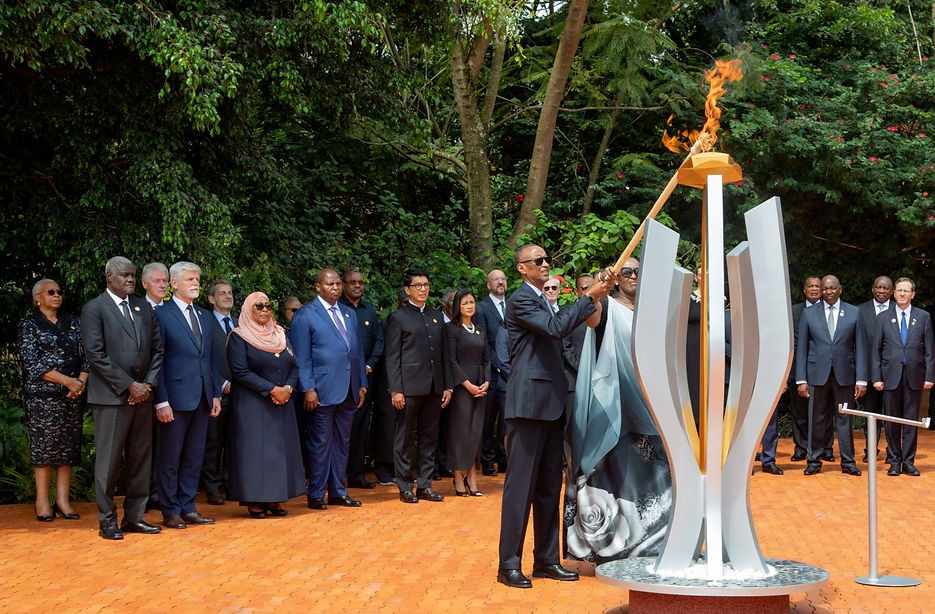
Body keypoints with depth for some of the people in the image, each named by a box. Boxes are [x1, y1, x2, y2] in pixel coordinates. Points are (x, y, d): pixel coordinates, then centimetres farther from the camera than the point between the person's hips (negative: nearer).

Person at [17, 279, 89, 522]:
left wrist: (82, 380, -7)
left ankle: (63, 500, 6)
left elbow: (86, 355, 12)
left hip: (74, 394, 4)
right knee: (44, 446, -4)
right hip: (42, 395, -4)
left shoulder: (72, 322, 15)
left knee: (68, 446, 3)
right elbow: (33, 364, -8)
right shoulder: (28, 325, 1)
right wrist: (68, 381, -14)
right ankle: (42, 501, 3)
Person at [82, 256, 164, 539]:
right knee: (108, 460, -1)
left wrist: (148, 384, -2)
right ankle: (107, 521, 8)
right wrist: (129, 385, -13)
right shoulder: (94, 309, -4)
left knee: (140, 459, 8)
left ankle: (134, 516, 17)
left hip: (142, 395, 6)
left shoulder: (144, 308, 14)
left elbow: (157, 349, 13)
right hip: (111, 396, -6)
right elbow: (96, 355, -11)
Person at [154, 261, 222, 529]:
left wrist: (216, 394, 11)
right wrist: (161, 401, -14)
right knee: (170, 458, 3)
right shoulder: (161, 315, -5)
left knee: (194, 457, 10)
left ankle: (188, 508, 18)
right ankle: (171, 512, 11)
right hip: (176, 397, -6)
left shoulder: (205, 316, 15)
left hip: (203, 398, 6)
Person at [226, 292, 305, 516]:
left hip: (282, 403, 6)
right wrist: (271, 390, -18)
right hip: (252, 404, -6)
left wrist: (288, 388, -10)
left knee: (280, 448, 4)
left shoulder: (280, 335, 13)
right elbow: (240, 371, -13)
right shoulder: (239, 337, -4)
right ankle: (254, 501, 0)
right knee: (254, 449, -5)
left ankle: (274, 499, 9)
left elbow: (294, 366, 10)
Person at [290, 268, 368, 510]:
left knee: (342, 443, 11)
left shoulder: (348, 314, 16)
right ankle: (316, 495, 8)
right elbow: (301, 358, -8)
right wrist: (308, 389, -14)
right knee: (320, 443, 0)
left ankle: (338, 492, 19)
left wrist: (362, 384, 11)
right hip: (323, 391, -6)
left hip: (348, 391, 6)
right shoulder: (305, 315, -4)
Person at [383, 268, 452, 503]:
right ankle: (405, 487, 9)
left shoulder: (437, 316, 15)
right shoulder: (398, 317, -1)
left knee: (430, 437, 9)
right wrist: (395, 389, -13)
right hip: (409, 386, -5)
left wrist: (447, 385, 9)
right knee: (404, 438, 2)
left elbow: (443, 353, 15)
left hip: (434, 387, 5)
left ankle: (425, 485, 16)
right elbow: (391, 357, -6)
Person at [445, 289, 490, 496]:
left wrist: (486, 382, -1)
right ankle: (459, 479, -1)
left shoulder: (480, 331, 16)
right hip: (460, 384, -6)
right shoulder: (452, 329, -2)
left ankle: (471, 477, 6)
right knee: (460, 430, -5)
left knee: (476, 431, 4)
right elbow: (451, 360, -9)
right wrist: (468, 384, -14)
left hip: (480, 386, 6)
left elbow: (486, 359, 15)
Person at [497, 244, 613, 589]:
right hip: (529, 402, -9)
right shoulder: (520, 300, -9)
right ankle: (509, 565, -2)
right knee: (521, 483, -7)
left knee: (549, 485, 11)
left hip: (550, 404, 9)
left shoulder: (543, 301, 20)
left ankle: (546, 560, 18)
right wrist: (590, 297, -19)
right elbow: (556, 328, -22)